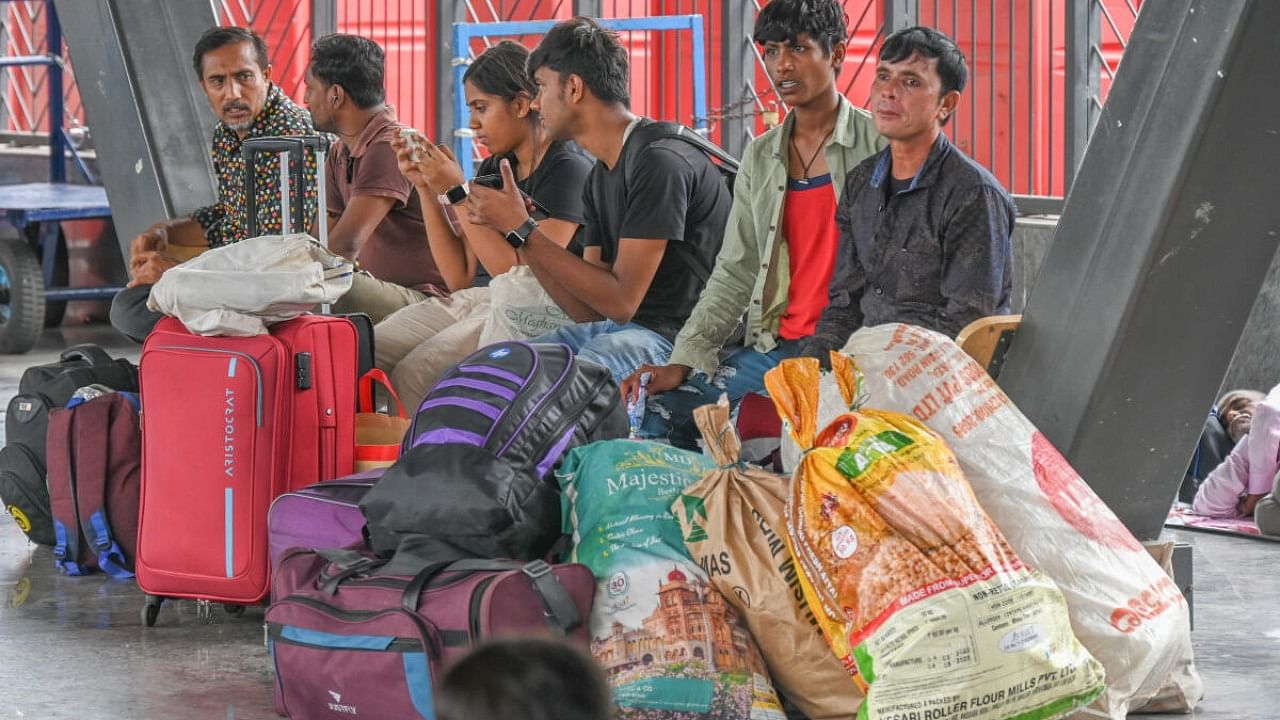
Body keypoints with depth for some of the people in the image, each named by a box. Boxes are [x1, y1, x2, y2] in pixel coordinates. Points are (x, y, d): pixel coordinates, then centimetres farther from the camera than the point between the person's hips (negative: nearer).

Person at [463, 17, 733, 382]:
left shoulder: (660, 162, -14)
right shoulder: (600, 177, 15)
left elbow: (621, 301, -17)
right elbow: (589, 309, 12)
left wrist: (524, 229, -12)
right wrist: (517, 232, 2)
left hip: (674, 338, -9)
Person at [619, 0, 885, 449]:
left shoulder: (879, 147, -2)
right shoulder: (761, 158, 16)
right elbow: (735, 273, 14)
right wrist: (682, 361, 3)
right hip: (775, 345, 6)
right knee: (658, 413, -8)